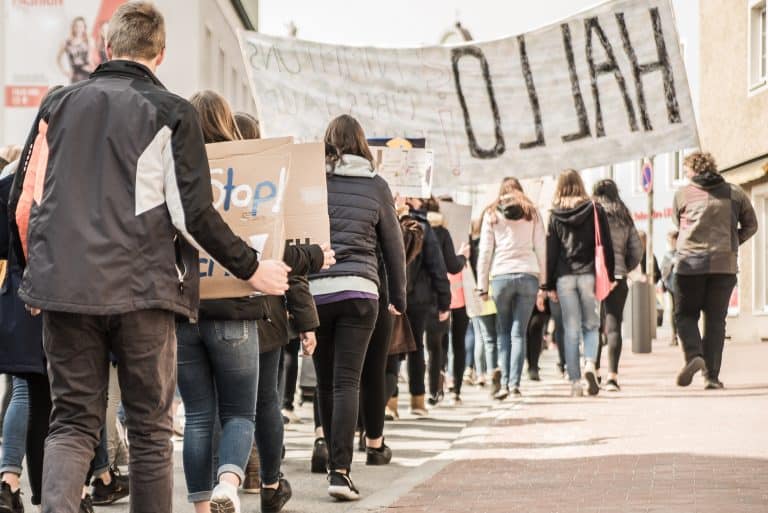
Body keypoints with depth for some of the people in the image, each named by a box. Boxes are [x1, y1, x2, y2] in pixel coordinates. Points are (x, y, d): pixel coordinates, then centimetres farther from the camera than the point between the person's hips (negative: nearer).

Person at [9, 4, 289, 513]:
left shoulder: (59, 104, 11)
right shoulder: (171, 113, 0)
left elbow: (22, 201, 11)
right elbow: (194, 213, -6)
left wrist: (35, 271, 25)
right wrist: (251, 267, 6)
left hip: (63, 286, 3)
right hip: (141, 289, -3)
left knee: (73, 422, 8)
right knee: (150, 428, 9)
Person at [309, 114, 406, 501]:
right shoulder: (375, 185, 7)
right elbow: (393, 245, 12)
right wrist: (398, 297, 22)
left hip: (315, 290, 1)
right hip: (360, 291, 0)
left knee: (326, 382, 12)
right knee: (347, 382, -3)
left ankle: (336, 462, 21)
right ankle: (340, 470, -12)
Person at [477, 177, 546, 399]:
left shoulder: (492, 214, 10)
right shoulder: (532, 213, 12)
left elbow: (485, 252, 7)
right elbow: (541, 249, 8)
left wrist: (482, 286, 9)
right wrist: (544, 285, 10)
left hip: (501, 275, -1)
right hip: (528, 275, 1)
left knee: (503, 332, 8)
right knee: (519, 333, 1)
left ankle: (504, 383, -2)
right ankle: (515, 383, -7)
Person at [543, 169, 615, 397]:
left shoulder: (555, 215, 4)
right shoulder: (595, 210, 3)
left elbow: (550, 250, 3)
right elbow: (606, 245, 1)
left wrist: (549, 285, 6)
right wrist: (609, 276, 6)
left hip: (564, 277, 1)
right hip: (589, 274, 0)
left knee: (571, 330, 4)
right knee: (591, 326, 10)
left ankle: (575, 382, 0)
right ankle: (590, 363, -16)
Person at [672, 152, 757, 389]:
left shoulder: (682, 195, 2)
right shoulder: (735, 193, 7)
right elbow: (751, 225, 11)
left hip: (690, 263, -2)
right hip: (725, 264, 2)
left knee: (685, 314, 10)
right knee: (716, 319, 7)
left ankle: (693, 355, -16)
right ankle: (712, 376, 1)